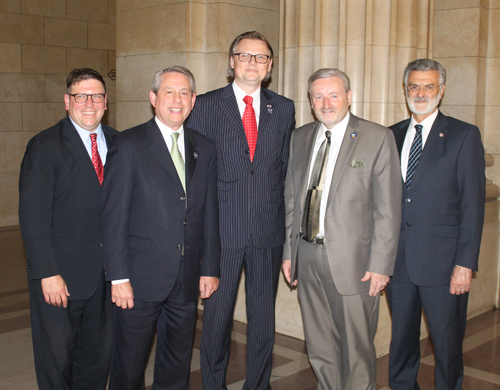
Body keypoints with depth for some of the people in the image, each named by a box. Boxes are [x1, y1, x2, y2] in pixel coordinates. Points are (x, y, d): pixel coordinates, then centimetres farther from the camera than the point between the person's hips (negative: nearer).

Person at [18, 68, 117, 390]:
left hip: (107, 273, 4)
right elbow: (33, 216, -11)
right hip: (61, 273, -4)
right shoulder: (45, 146, -7)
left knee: (100, 353, 14)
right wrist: (47, 273, -17)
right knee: (57, 355, 8)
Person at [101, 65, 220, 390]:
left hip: (187, 281, 4)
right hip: (140, 278, -4)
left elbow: (210, 214, 11)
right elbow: (114, 215, -8)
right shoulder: (129, 145, -4)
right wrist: (119, 277, -12)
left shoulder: (204, 149, 9)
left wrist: (210, 268, 7)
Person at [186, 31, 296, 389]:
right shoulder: (206, 105, 2)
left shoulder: (284, 109, 9)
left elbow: (287, 168, 11)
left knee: (263, 317, 12)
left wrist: (285, 218, 5)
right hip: (221, 229, -2)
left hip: (269, 230, 2)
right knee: (217, 316, 7)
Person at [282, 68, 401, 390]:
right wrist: (288, 251, 9)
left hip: (352, 261, -4)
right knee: (319, 348, 15)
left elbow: (388, 208, -8)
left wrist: (380, 265, -12)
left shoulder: (378, 137, -5)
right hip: (307, 258, 5)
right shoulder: (300, 137, 10)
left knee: (357, 349, 6)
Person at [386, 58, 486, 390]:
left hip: (442, 263, -4)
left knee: (447, 343, 7)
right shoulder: (392, 136, 10)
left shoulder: (464, 135, -2)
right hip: (398, 260, 4)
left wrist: (465, 263, -12)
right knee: (401, 338, 15)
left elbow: (473, 204, -6)